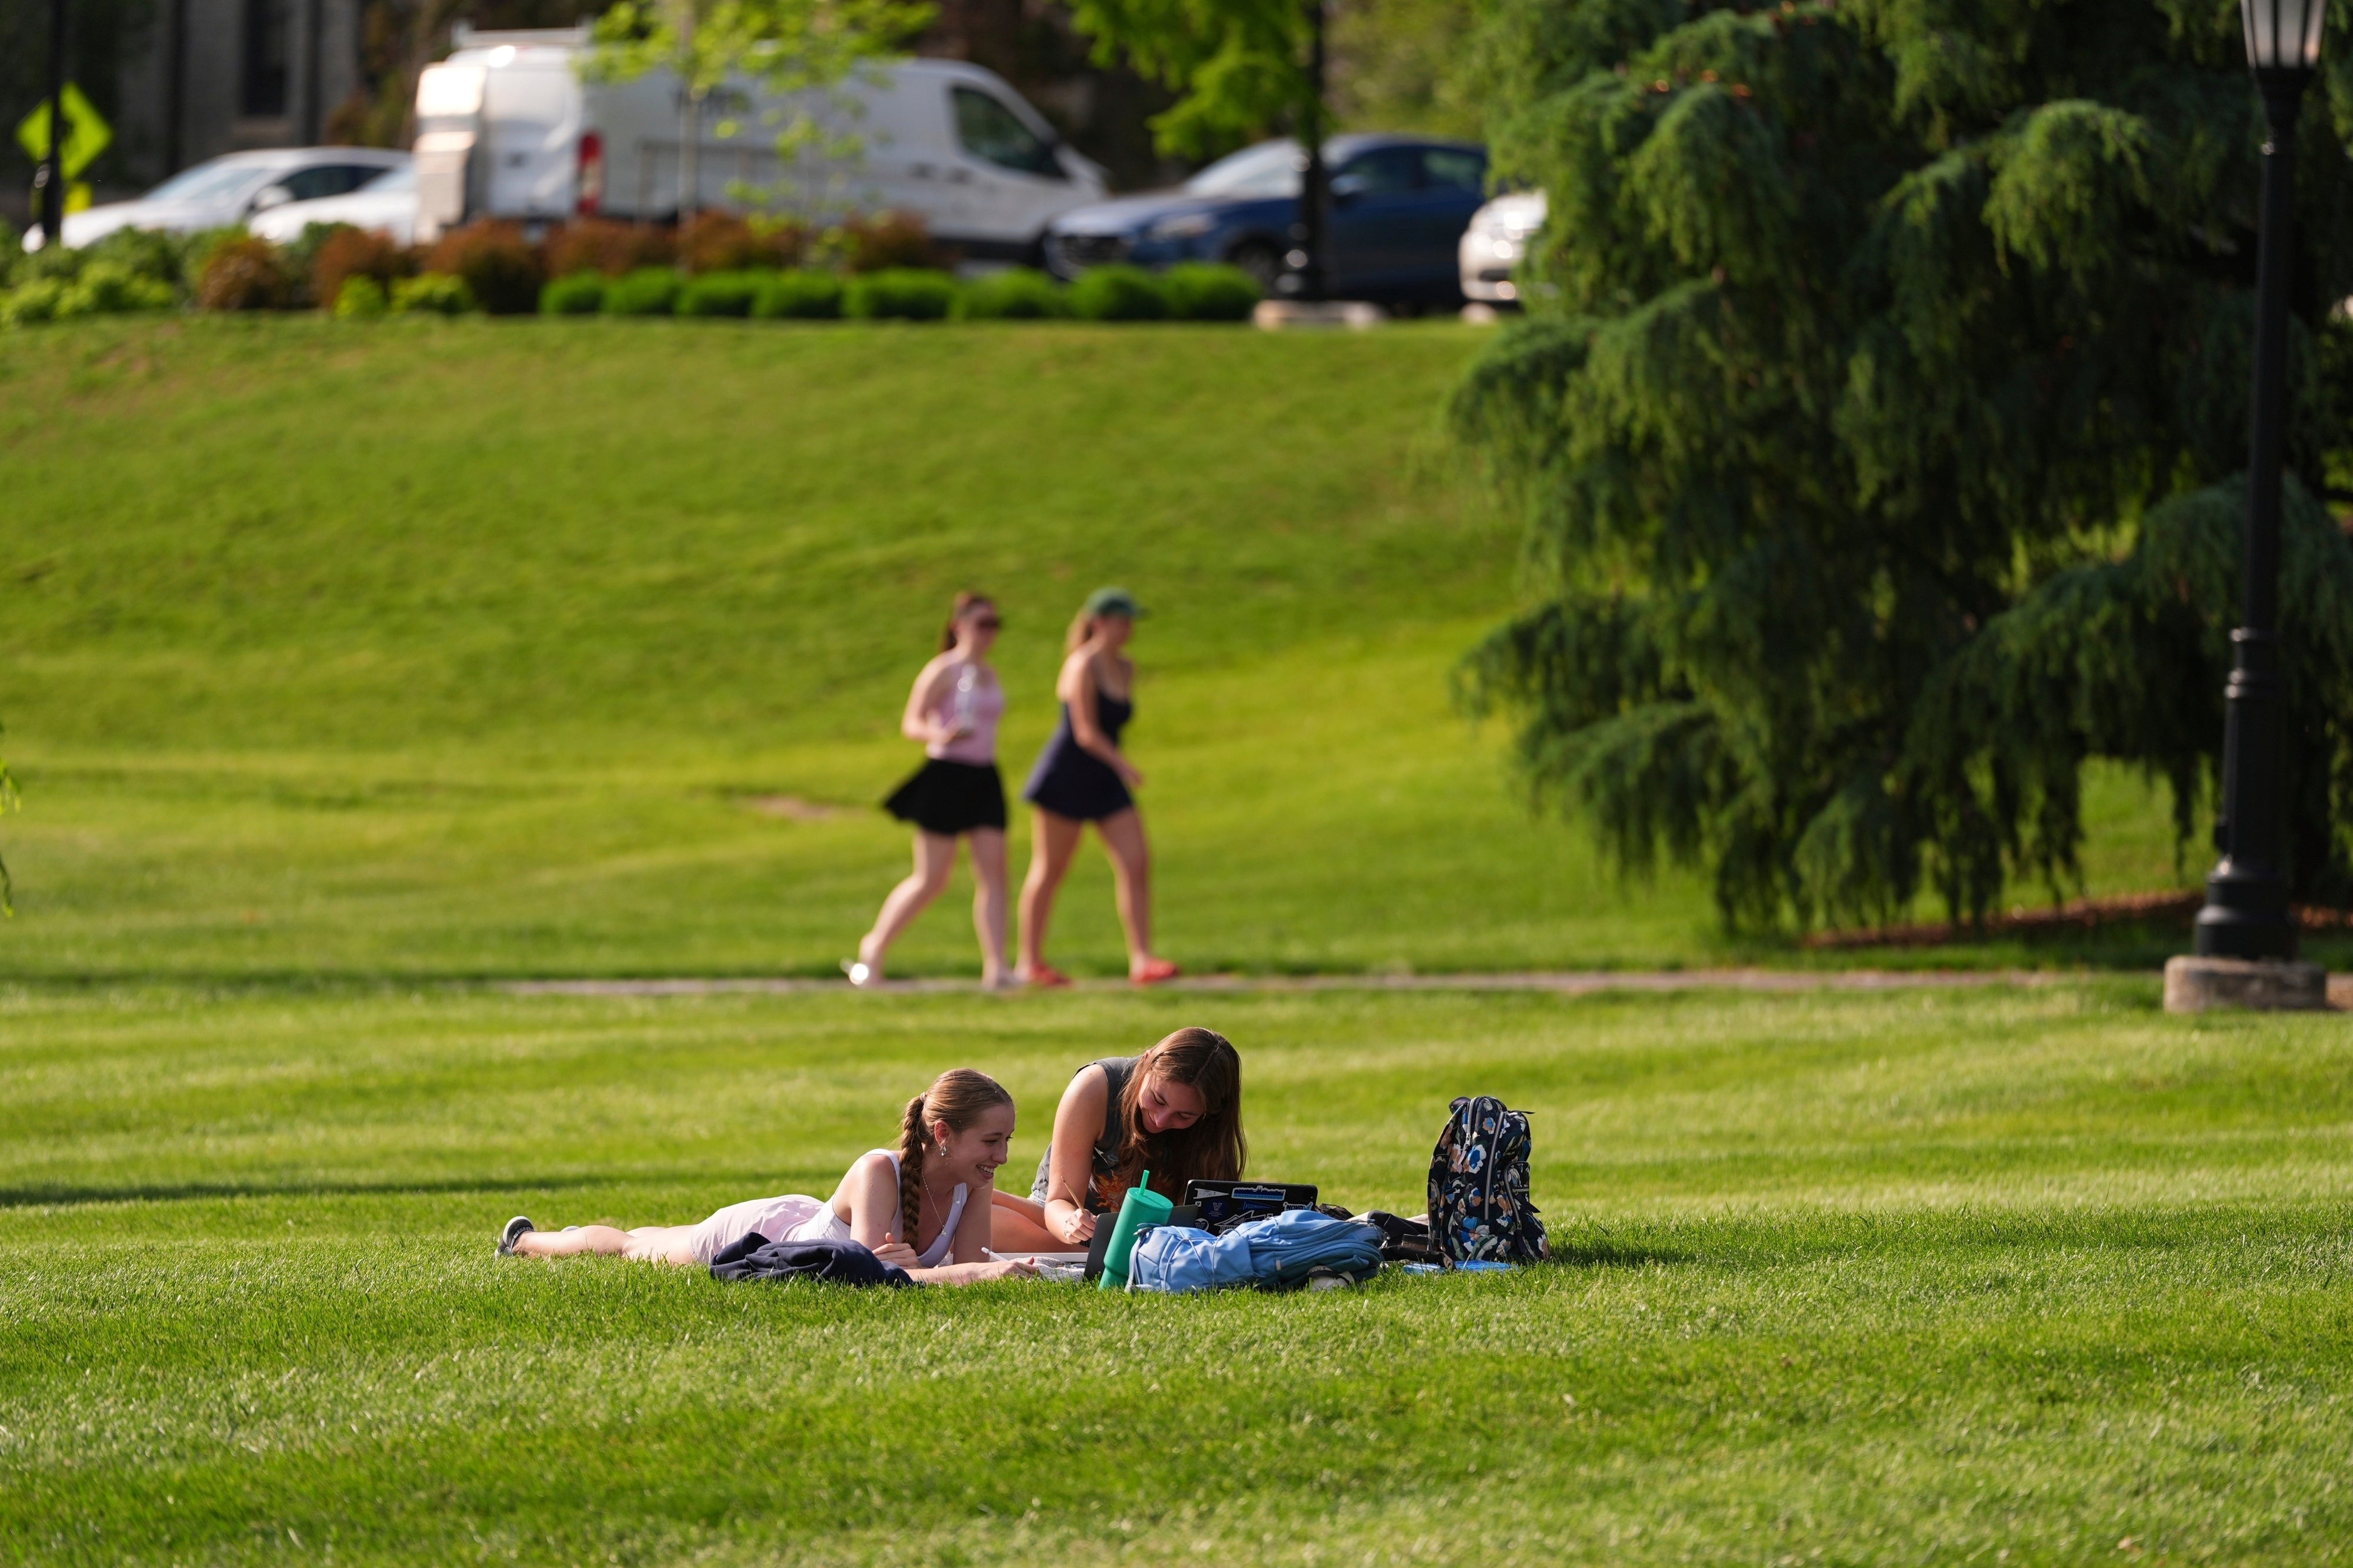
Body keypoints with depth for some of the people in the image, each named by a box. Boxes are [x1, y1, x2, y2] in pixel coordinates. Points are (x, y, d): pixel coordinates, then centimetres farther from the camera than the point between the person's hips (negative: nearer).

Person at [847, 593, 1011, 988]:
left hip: (984, 780, 7)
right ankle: (876, 945, 13)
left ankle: (995, 967, -10)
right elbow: (911, 723, -13)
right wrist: (940, 734, -32)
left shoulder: (988, 675, 15)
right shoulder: (943, 671, -8)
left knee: (992, 873, -6)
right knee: (931, 880, -4)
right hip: (946, 777, -7)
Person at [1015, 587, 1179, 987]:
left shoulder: (1126, 668, 10)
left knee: (1137, 864, -6)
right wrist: (1122, 764, -29)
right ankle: (1031, 962, 14)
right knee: (1050, 870, 3)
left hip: (1104, 784, 7)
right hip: (1066, 777, -7)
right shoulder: (1083, 666, -15)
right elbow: (1087, 732, -21)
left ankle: (1142, 961, -9)